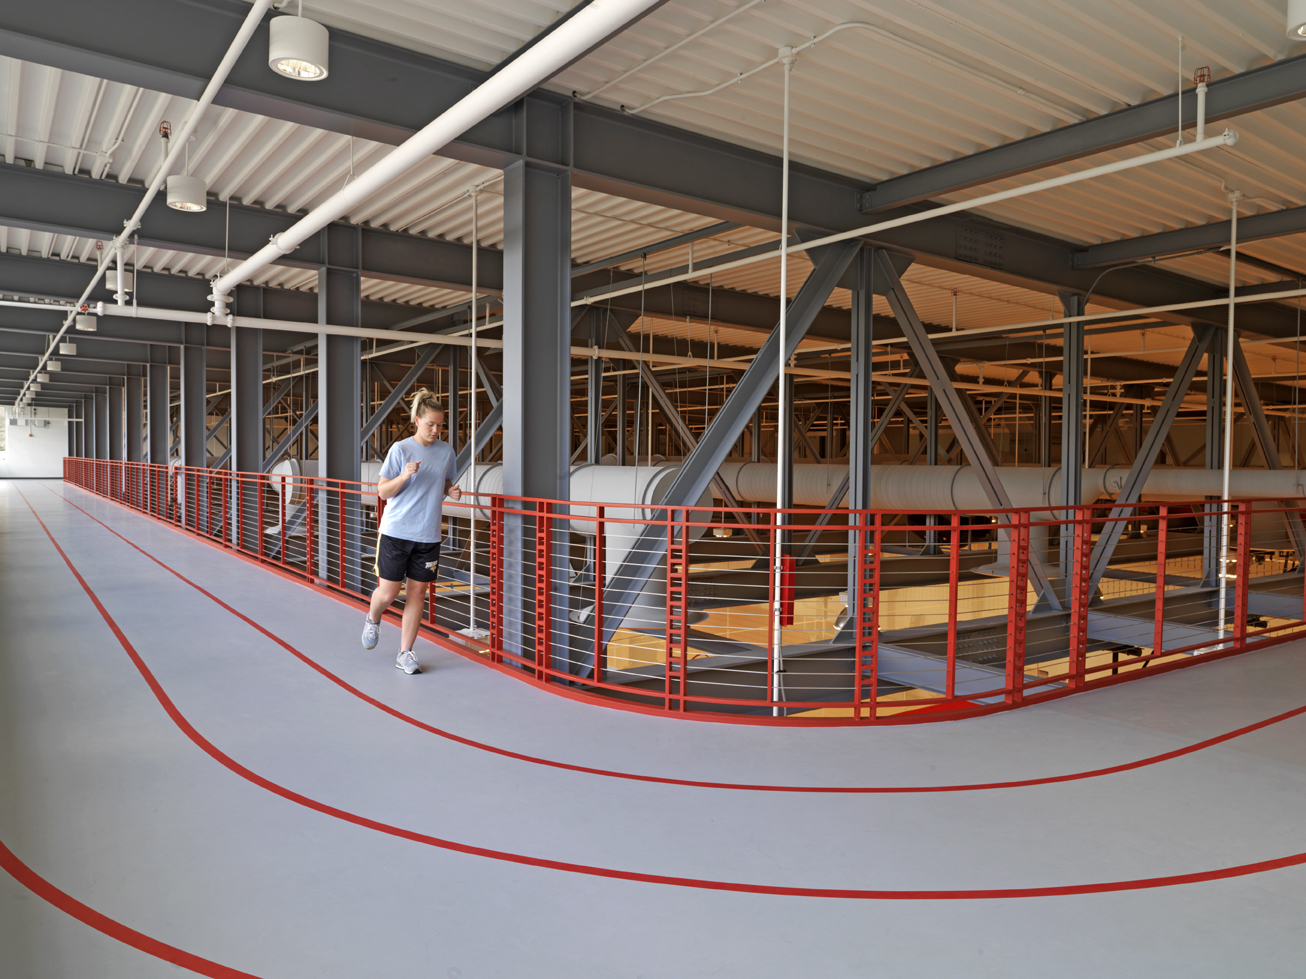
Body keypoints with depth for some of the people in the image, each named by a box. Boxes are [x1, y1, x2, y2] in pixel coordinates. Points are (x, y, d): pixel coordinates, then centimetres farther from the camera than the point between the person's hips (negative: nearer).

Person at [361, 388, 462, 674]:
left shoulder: (446, 451, 6)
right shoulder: (400, 449, -5)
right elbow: (383, 492, -4)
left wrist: (451, 492, -2)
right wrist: (405, 476, -22)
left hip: (428, 535, 3)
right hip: (396, 532, -3)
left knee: (417, 592, 4)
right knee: (388, 593, 0)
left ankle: (405, 654, 14)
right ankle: (373, 619, 35)